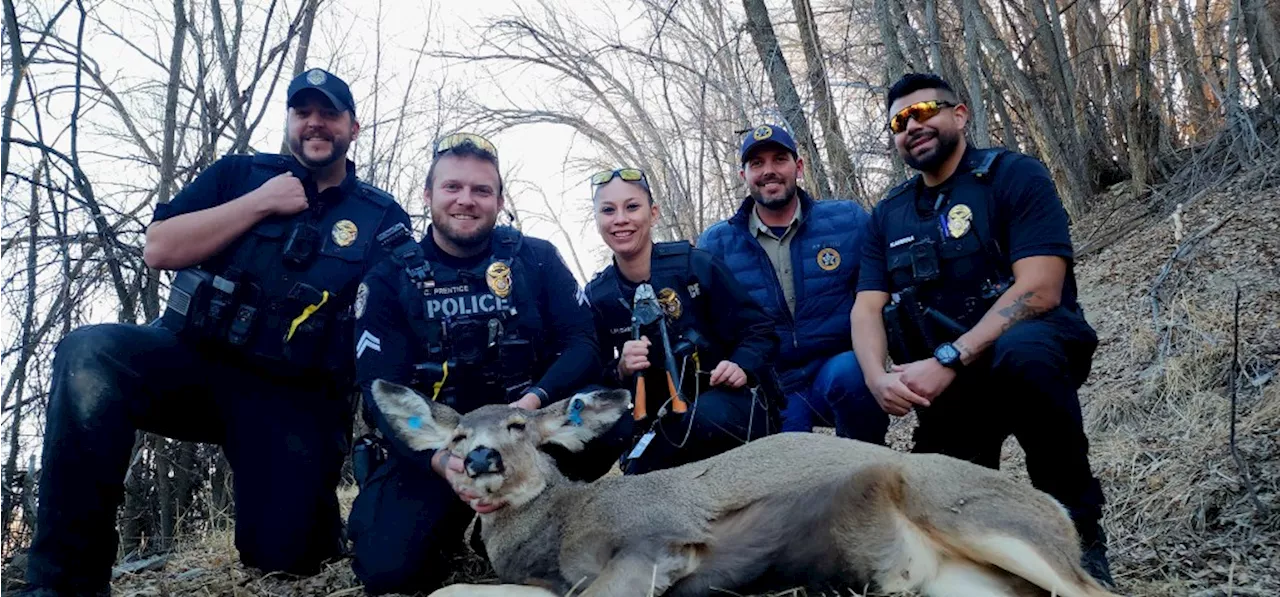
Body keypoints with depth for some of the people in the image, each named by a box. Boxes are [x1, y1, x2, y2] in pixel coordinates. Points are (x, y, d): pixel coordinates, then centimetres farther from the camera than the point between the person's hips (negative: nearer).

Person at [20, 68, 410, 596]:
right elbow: (158, 248, -1)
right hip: (194, 360, 2)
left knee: (282, 554, -16)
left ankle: (315, 508, 24)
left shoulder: (383, 218, 6)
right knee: (90, 355, -31)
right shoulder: (238, 174, 10)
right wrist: (261, 202, -6)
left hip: (294, 395, -1)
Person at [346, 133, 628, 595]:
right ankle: (454, 517, 10)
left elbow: (582, 343, -5)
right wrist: (442, 460, -29)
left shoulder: (536, 259, 4)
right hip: (428, 446, -1)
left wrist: (534, 401, -27)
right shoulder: (390, 278, 0)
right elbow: (381, 390, -9)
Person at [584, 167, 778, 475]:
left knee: (707, 417, -36)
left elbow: (760, 331, -3)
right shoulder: (597, 296, 1)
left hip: (727, 402, -3)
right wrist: (621, 370, -17)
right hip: (666, 420, 3)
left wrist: (742, 367, -23)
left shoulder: (695, 264, -9)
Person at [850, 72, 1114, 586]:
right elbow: (866, 309, 2)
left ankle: (1078, 528, -19)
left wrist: (947, 360, -26)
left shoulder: (1014, 176, -5)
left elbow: (1039, 289, -18)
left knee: (1021, 353, -38)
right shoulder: (888, 216, 11)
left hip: (1030, 342, -4)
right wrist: (879, 377, -20)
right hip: (946, 384, 4)